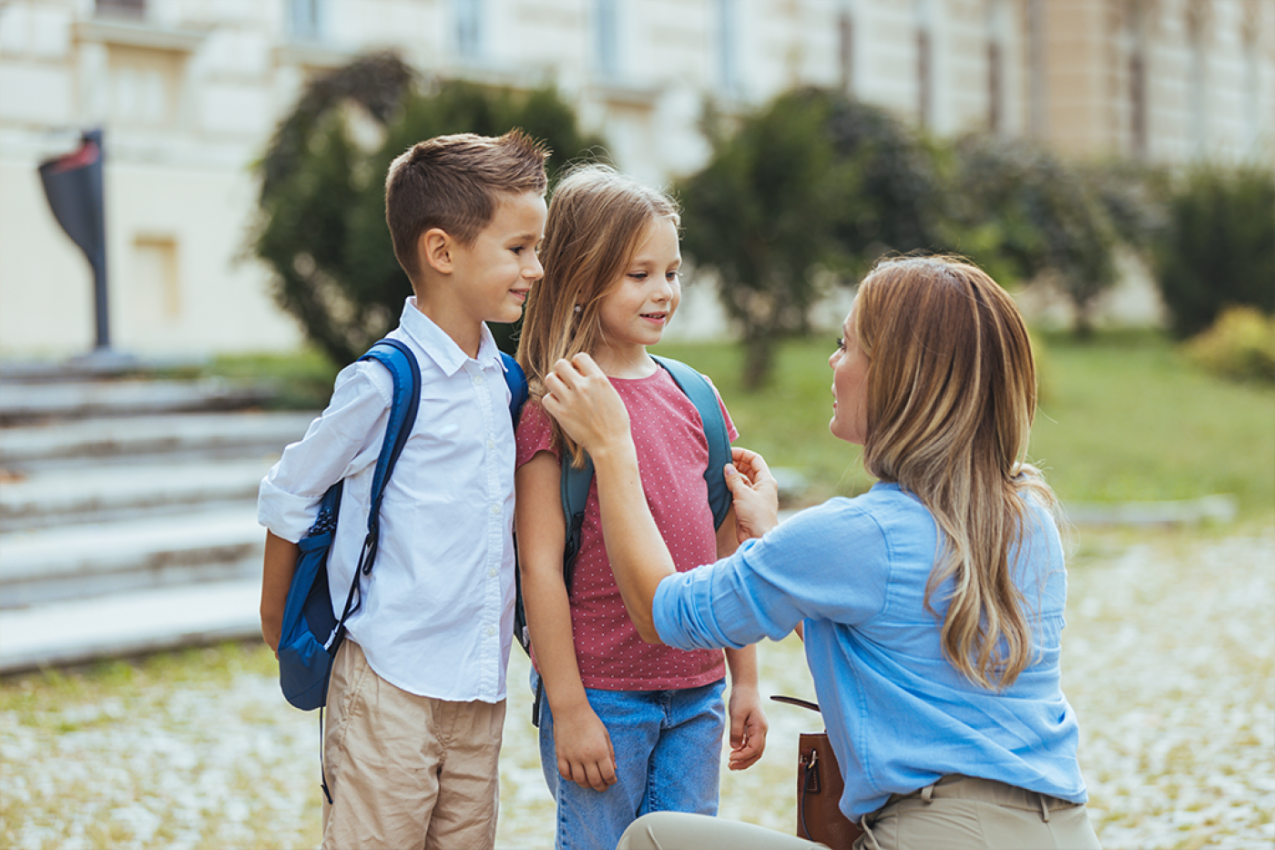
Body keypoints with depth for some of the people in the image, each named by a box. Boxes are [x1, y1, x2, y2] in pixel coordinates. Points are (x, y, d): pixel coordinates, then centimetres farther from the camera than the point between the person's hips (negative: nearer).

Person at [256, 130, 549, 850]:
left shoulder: (502, 380, 8)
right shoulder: (385, 383, -12)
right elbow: (288, 496, -1)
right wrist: (277, 615, 10)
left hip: (481, 687, 6)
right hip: (392, 686, -6)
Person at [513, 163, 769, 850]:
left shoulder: (693, 397, 8)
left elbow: (725, 551, 13)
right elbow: (540, 566, -11)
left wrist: (745, 681, 13)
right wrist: (568, 709, -12)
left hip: (696, 695, 5)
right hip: (602, 694, -5)